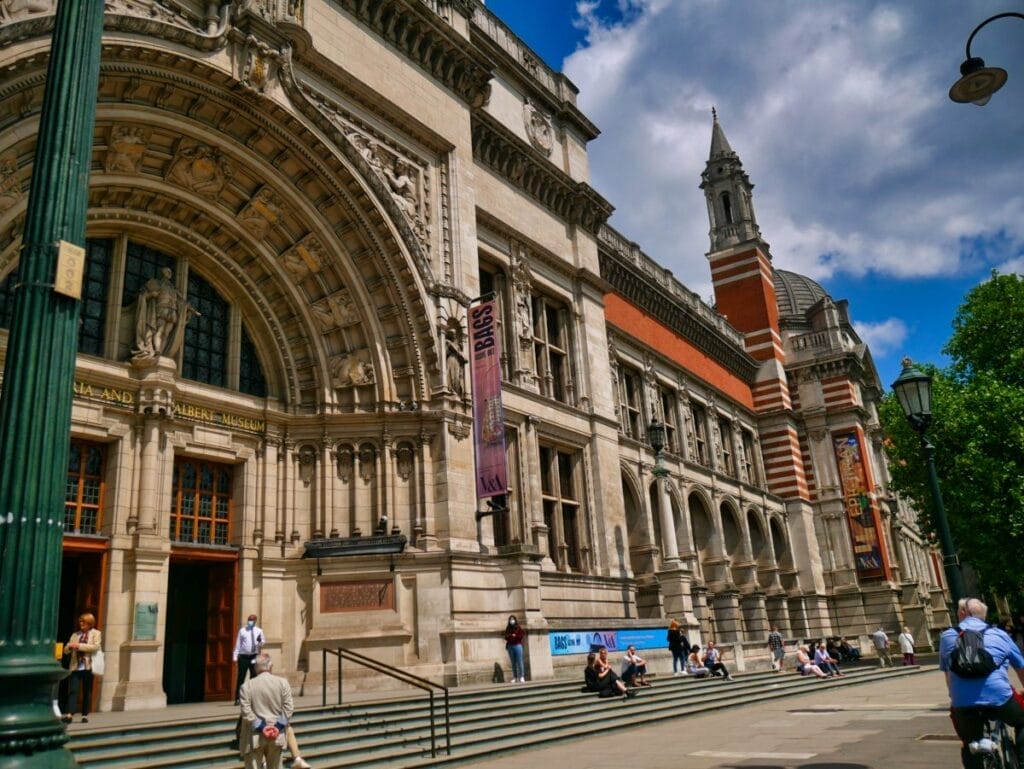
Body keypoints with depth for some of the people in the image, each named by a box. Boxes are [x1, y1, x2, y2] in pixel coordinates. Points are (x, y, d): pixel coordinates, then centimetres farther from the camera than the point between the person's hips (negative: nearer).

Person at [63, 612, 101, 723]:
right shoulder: (75, 634, 15)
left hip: (88, 667, -3)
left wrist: (79, 646, -16)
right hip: (76, 666, 3)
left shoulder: (96, 633, 4)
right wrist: (70, 646, -11)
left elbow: (96, 647, -12)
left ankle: (85, 715, 12)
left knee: (87, 692, 5)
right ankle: (69, 715, -14)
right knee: (73, 690, -9)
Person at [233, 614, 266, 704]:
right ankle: (237, 698, 5)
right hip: (243, 656, -1)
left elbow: (263, 642, 9)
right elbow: (238, 643, 4)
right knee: (241, 677, -1)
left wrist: (261, 642, -15)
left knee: (254, 677, 4)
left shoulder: (259, 631, 8)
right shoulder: (242, 630, 5)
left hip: (254, 656, 1)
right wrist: (235, 656, -1)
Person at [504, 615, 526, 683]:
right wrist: (509, 636, -9)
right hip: (510, 646, 4)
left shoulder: (519, 627, 2)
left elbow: (523, 634, -3)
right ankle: (515, 678, 5)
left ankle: (521, 677, -4)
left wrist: (515, 636, -11)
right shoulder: (508, 628, 12)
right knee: (513, 662, 3)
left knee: (519, 662, -6)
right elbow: (506, 637, 12)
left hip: (517, 645, -3)